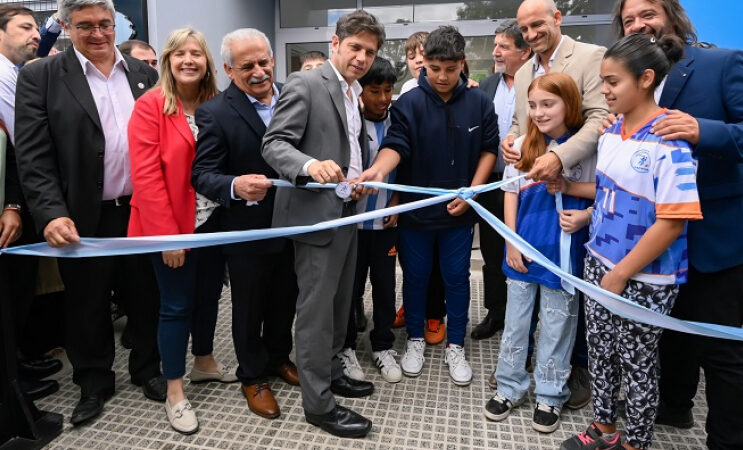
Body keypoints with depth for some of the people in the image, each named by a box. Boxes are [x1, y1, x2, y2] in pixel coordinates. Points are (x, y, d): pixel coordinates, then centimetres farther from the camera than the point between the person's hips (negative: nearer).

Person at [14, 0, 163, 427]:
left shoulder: (143, 73, 6)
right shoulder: (40, 77, -4)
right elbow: (34, 155, -8)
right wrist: (52, 213, -19)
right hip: (85, 220, -2)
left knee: (147, 297, 15)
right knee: (88, 306, 13)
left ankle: (147, 368, 36)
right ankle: (94, 381, 34)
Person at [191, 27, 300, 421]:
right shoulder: (215, 112, -14)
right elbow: (202, 174, -18)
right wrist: (235, 187, -38)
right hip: (247, 231, -4)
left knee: (285, 301, 22)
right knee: (249, 308, 14)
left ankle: (278, 357, 47)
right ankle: (253, 377, 35)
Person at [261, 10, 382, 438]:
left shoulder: (355, 94, 15)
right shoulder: (305, 84, -11)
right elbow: (274, 144, -18)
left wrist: (361, 179, 7)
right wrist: (310, 165, -37)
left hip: (348, 212, 9)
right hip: (317, 213, -8)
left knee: (340, 302, 17)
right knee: (317, 307, -1)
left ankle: (331, 371, 34)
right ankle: (318, 402, 11)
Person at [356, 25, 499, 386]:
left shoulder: (479, 103, -2)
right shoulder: (408, 103, -9)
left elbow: (489, 149, 4)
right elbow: (396, 146, -17)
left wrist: (472, 191, -6)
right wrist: (378, 169, -39)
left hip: (458, 211, 1)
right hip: (415, 209, -1)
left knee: (456, 278, 12)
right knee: (415, 276, 13)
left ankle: (455, 347, 28)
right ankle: (415, 340, 32)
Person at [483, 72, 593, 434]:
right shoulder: (522, 146, 0)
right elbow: (511, 194, 3)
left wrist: (565, 186, -17)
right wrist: (511, 243, -1)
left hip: (563, 250, -2)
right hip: (523, 247, 2)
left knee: (556, 322, 9)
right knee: (515, 319, 12)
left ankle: (550, 395, 27)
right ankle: (510, 386, 28)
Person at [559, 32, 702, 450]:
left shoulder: (669, 141, -19)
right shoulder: (612, 131, 3)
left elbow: (672, 223, -21)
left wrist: (622, 274, -17)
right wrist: (567, 187, 7)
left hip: (645, 277, -7)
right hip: (599, 262, 7)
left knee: (637, 362, 11)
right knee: (600, 349, 18)